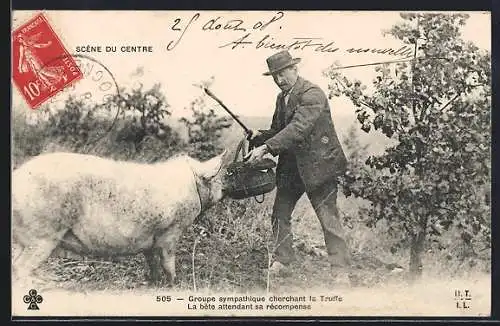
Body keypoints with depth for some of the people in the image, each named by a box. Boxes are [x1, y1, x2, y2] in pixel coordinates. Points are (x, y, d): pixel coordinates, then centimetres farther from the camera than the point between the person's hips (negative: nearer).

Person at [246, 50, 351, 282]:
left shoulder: (312, 95, -16)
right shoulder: (282, 98, 13)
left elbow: (298, 129, -28)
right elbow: (278, 130, 19)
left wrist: (266, 147, -33)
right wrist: (260, 137, -3)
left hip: (318, 165, -8)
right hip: (290, 166, 8)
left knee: (328, 218, -4)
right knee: (280, 215, 10)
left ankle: (341, 270, 5)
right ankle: (282, 260, 25)